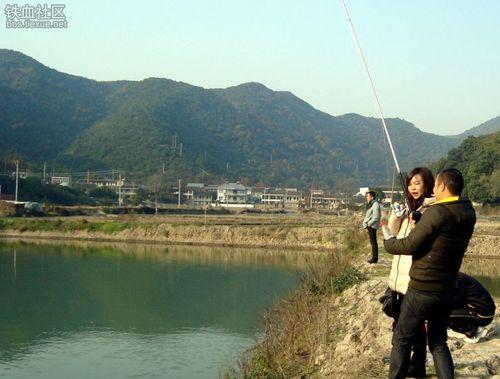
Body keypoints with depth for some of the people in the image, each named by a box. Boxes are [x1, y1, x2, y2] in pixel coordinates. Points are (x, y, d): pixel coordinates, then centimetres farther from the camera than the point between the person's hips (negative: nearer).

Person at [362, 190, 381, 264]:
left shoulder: (375, 205, -16)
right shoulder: (371, 204, 15)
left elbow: (375, 218, -20)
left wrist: (368, 224, -17)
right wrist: (365, 223, 10)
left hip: (372, 226, -10)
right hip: (369, 226, 10)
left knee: (373, 242, -5)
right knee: (372, 242, 14)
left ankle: (375, 258, -1)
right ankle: (374, 258, 20)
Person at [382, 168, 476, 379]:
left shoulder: (436, 212, -20)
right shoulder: (468, 213, 1)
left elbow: (410, 245, -16)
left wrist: (388, 241, 2)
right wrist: (417, 217, 14)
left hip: (422, 290, -6)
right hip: (448, 290, 7)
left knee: (402, 339, 8)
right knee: (438, 342, 17)